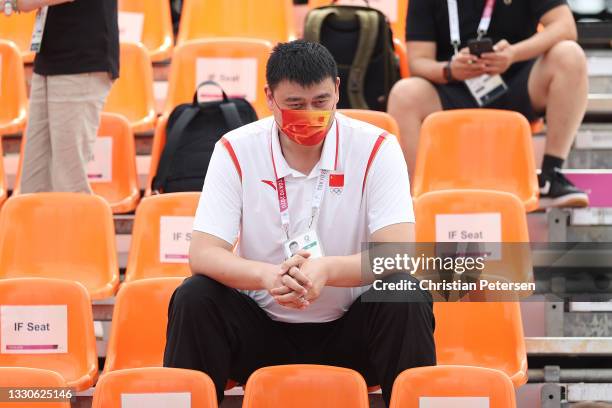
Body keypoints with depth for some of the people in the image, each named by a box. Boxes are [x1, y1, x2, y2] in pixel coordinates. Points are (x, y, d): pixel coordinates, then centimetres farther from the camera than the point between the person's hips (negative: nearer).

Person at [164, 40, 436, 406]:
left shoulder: (376, 149, -9)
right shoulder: (236, 151, -6)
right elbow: (202, 253, -14)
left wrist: (327, 270, -39)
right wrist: (267, 276, -36)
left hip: (352, 331, -1)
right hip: (261, 329, 1)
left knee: (408, 300, -29)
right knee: (193, 299, -25)